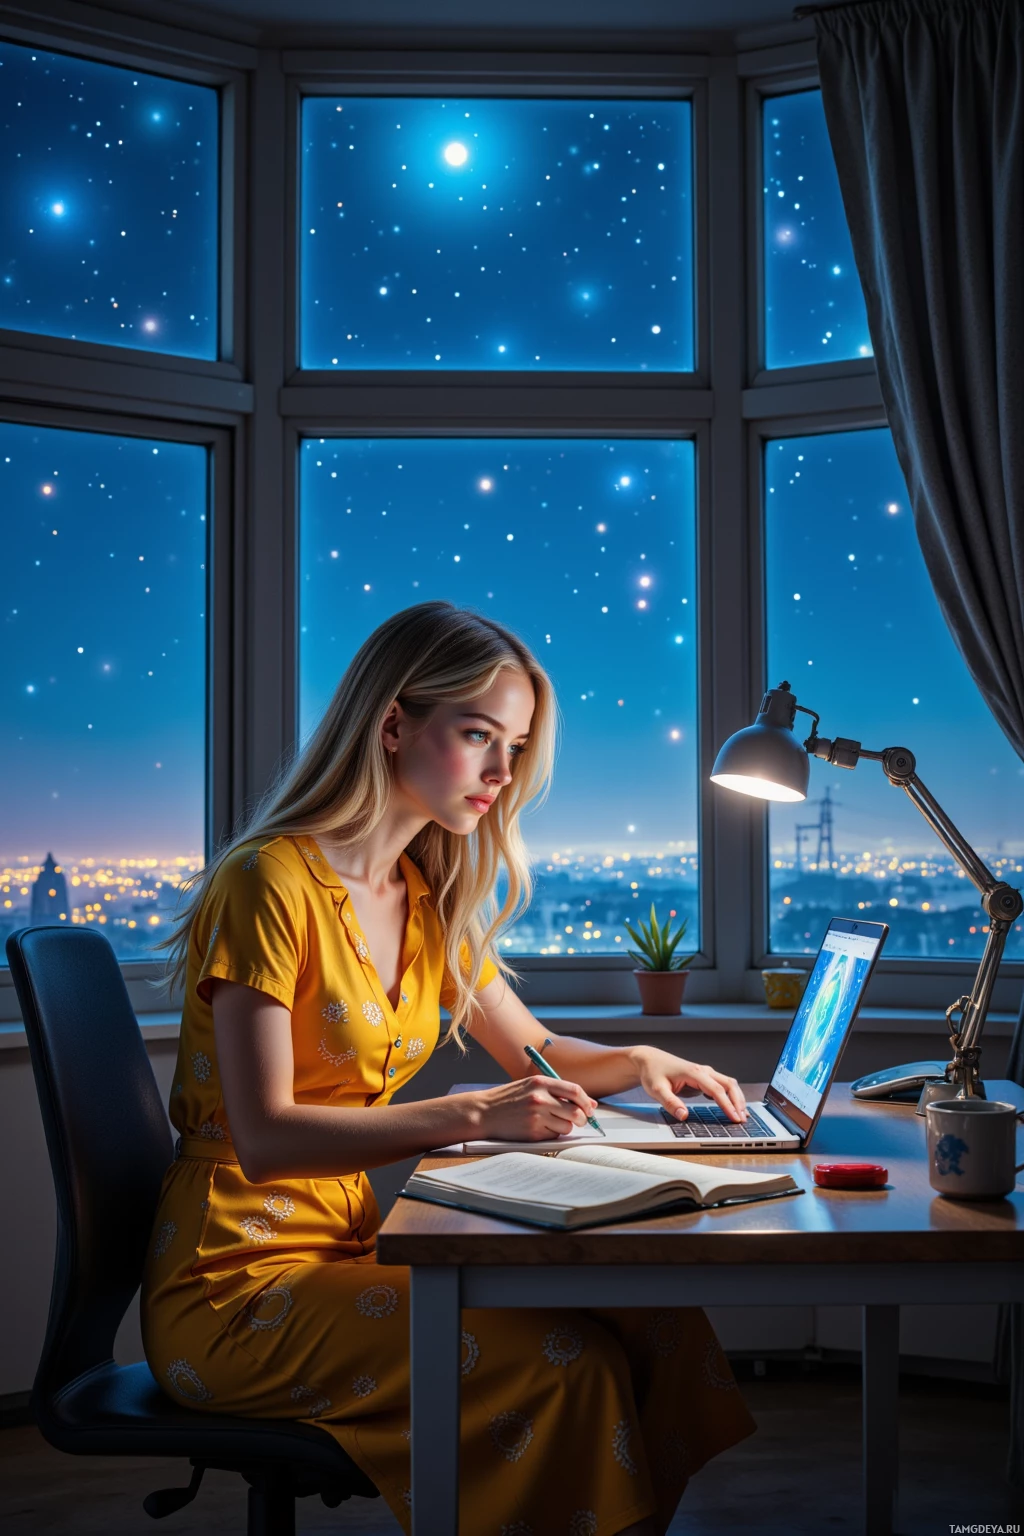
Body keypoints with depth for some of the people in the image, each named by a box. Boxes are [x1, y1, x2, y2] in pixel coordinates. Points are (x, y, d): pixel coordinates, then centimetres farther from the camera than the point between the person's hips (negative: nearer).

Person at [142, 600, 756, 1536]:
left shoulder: (431, 900, 11)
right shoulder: (271, 883, -15)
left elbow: (531, 1053, 22)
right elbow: (265, 1139, -21)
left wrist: (635, 1063, 1)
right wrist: (473, 1117, -30)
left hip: (345, 1245, 7)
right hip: (234, 1286, -7)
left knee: (655, 1316, -12)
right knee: (564, 1361, -24)